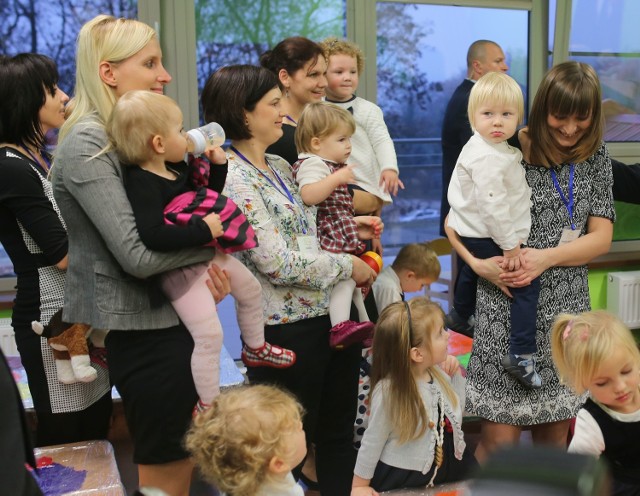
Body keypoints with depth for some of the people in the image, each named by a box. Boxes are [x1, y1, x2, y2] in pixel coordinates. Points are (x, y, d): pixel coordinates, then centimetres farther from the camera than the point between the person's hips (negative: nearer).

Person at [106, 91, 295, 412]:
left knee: (251, 289, 25)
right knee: (209, 334, -11)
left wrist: (217, 165, 3)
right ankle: (207, 404, 9)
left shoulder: (177, 168, 2)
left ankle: (255, 348, 51)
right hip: (179, 269, -10)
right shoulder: (141, 182, -27)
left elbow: (208, 196, 20)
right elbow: (152, 235, -40)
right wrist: (203, 230, -35)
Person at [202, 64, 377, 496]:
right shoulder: (233, 178, -17)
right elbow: (279, 263, -22)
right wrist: (349, 266, -12)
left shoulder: (280, 166, 10)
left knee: (339, 428, 20)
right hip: (287, 327, -8)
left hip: (331, 312, 9)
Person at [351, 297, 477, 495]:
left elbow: (456, 411, 10)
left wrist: (456, 374, -3)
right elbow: (373, 441, -15)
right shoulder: (389, 391, -27)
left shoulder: (438, 373, -8)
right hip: (400, 478, -6)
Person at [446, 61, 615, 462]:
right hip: (508, 305, -4)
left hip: (567, 307, 4)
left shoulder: (595, 154, 6)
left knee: (555, 437, 15)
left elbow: (601, 237, 2)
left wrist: (546, 257, -15)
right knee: (499, 443, -2)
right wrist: (478, 263, -21)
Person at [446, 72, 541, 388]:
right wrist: (509, 245, -26)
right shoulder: (487, 158, -29)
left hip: (471, 234, 11)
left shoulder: (494, 148, 3)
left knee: (471, 273, 33)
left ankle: (459, 318, 60)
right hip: (486, 237, -11)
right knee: (528, 283, -11)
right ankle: (522, 356, -10)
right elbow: (493, 205, -30)